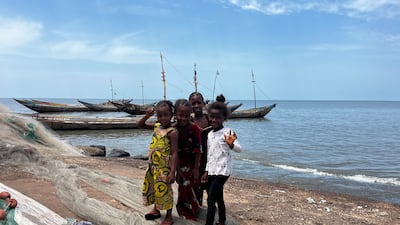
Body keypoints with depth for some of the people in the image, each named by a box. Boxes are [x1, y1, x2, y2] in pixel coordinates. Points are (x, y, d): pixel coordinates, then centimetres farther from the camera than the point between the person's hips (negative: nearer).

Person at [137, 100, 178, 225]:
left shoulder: (172, 132, -19)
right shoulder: (156, 126, 3)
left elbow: (174, 153, -20)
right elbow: (139, 125, 15)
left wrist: (172, 172, -23)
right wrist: (147, 116, -3)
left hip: (164, 168, -8)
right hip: (153, 165, 8)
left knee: (164, 190, 4)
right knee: (152, 188, 21)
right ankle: (156, 210, 44)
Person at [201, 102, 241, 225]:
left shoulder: (228, 132, -12)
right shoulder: (210, 134, 10)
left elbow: (239, 149, -23)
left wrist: (231, 145, -44)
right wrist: (206, 171, 16)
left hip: (222, 171, -7)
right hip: (212, 171, 7)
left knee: (210, 200, -11)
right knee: (218, 199, 16)